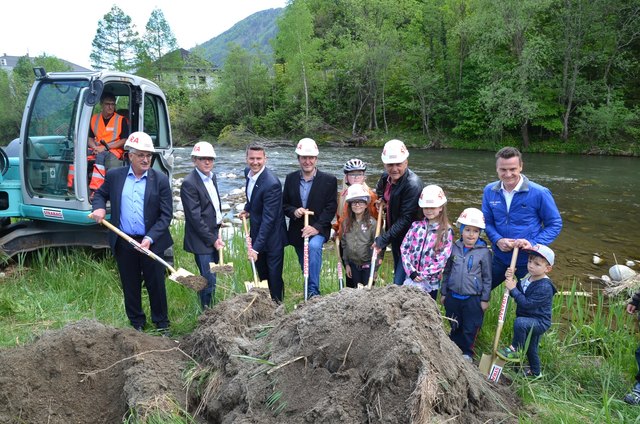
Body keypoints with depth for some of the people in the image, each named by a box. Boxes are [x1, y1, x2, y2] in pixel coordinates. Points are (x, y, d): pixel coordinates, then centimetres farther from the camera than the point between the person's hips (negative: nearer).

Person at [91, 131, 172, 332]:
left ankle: (162, 325, 24)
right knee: (130, 286, 13)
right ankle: (136, 324, 30)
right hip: (123, 243, 2)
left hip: (151, 243, -2)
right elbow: (100, 194, 19)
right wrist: (99, 208, -4)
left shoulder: (161, 180, -5)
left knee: (156, 285, 7)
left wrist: (150, 239, -17)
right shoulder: (114, 176, 2)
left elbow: (166, 214, -7)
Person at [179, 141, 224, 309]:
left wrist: (217, 233, 11)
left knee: (211, 278, 17)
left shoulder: (212, 177, 9)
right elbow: (195, 217, -18)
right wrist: (212, 239, -14)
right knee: (209, 280, -4)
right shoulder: (189, 183, -17)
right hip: (201, 240, -8)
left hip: (213, 235, 8)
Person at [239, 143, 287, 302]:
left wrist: (256, 248, -31)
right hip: (257, 231, 8)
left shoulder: (271, 184, -28)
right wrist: (247, 210, 3)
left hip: (272, 237, -8)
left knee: (274, 276, 4)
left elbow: (268, 219, -29)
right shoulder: (248, 172, -2)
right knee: (261, 273, 22)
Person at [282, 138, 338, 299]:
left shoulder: (329, 180, -7)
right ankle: (308, 295, 34)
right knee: (305, 267, 12)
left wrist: (316, 227, -21)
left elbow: (331, 208, -10)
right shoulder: (291, 178, 3)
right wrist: (293, 211, -15)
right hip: (297, 231, 4)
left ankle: (313, 291, -28)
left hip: (318, 230, -4)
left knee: (314, 246, -34)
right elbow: (284, 204, 8)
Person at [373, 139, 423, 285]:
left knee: (400, 283, -10)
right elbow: (379, 191, 25)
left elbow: (406, 219, -24)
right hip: (395, 236, 8)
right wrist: (381, 200, 3)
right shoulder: (386, 177, 0)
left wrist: (382, 240, -22)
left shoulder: (413, 184, -24)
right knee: (398, 274, 21)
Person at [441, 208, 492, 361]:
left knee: (470, 328, 8)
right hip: (453, 296, 3)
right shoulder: (454, 248, -1)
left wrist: (485, 299, -3)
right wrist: (443, 293, 9)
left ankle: (467, 352, 28)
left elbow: (487, 278, -4)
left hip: (473, 298, -3)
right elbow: (447, 272, 8)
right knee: (454, 326, 17)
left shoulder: (484, 252, -10)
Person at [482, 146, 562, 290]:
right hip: (499, 258, 3)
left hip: (529, 262, -3)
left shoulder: (539, 193, -16)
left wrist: (534, 243, -22)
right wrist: (497, 240, -17)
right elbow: (487, 222, 2)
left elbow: (555, 224, -8)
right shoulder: (489, 191, -6)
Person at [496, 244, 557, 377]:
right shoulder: (528, 277, 0)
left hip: (540, 322, -9)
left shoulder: (545, 287, -27)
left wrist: (513, 289, -29)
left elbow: (527, 303, -32)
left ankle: (515, 351, -19)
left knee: (519, 322, -36)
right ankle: (534, 371, 47)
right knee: (530, 348, 25)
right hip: (531, 321, 9)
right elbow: (517, 291, 9)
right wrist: (510, 279, -9)